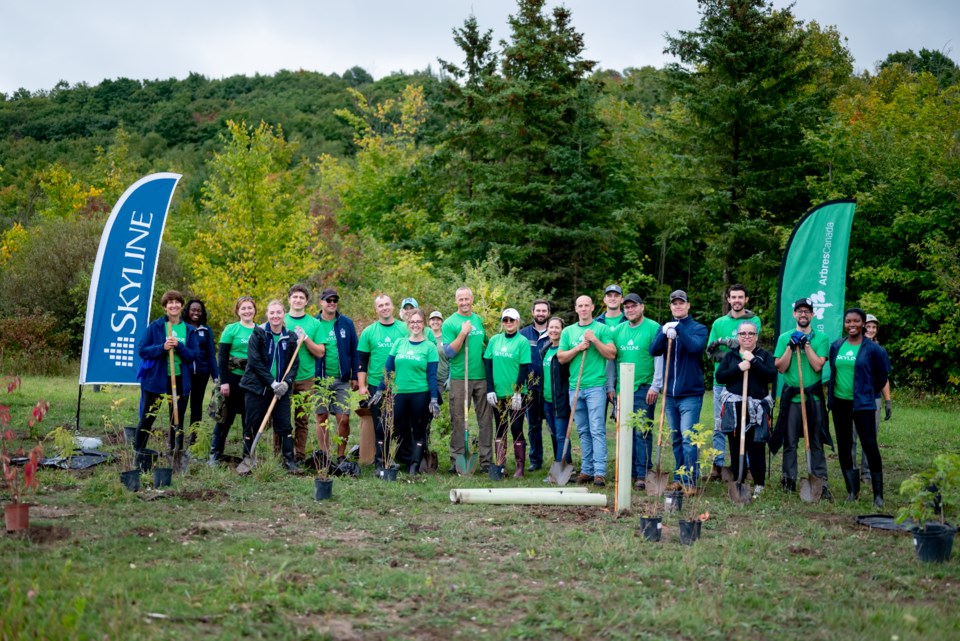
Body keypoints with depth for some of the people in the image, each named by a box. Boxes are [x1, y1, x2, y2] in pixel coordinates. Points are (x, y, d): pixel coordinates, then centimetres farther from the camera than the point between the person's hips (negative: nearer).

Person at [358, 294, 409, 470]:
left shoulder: (404, 329, 3)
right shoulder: (369, 331, 3)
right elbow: (361, 360, 4)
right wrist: (362, 385, -2)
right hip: (376, 386, 0)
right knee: (380, 426, 3)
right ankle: (380, 462, 9)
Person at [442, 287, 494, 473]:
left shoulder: (479, 320, 12)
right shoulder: (450, 323, -2)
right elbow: (449, 352, -10)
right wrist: (463, 333, -17)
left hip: (482, 377, 4)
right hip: (459, 379, -4)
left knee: (486, 419, 4)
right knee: (458, 420, 0)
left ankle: (486, 460, 10)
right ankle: (456, 461, 7)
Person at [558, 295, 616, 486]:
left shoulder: (602, 329, 3)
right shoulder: (568, 331, 14)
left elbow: (611, 354, -5)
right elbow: (561, 357, 9)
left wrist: (594, 340, -13)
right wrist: (578, 348, -6)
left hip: (595, 386, -4)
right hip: (575, 386, 4)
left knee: (597, 430, -8)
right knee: (583, 431, 9)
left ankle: (600, 472, -10)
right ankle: (587, 470, 14)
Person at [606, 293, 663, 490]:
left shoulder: (653, 328, -5)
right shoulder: (618, 330, 11)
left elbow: (660, 358, -9)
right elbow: (611, 359, 15)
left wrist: (655, 386, -13)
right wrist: (610, 387, 10)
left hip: (644, 389, -5)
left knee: (642, 432, -6)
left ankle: (643, 474, -2)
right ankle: (629, 471, 18)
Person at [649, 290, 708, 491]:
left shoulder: (698, 328, -1)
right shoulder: (664, 328, 10)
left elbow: (695, 347, -20)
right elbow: (653, 350, -6)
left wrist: (678, 328, -25)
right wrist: (664, 334, -22)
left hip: (690, 393, -5)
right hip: (670, 393, 5)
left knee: (688, 438, -10)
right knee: (676, 439, 12)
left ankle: (690, 481, -7)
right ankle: (679, 478, 20)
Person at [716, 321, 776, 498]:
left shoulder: (764, 355, 6)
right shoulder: (730, 355, 11)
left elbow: (772, 375, -10)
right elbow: (719, 376, 0)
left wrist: (753, 361, -15)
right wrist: (738, 368, -13)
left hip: (757, 409, -2)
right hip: (734, 408, 2)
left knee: (756, 446, -3)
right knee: (735, 447, 3)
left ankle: (759, 483, 10)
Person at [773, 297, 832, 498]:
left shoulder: (821, 338, 4)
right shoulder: (785, 338, 7)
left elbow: (818, 365, -8)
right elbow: (780, 367, 0)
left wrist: (806, 344, -11)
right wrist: (791, 347, -10)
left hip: (813, 396, -1)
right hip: (791, 396, 1)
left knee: (816, 441, 0)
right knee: (790, 441, 4)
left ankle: (821, 482, 2)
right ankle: (789, 480, 12)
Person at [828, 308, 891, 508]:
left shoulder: (871, 348, -6)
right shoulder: (836, 346, 5)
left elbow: (883, 373, 5)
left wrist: (871, 392, 11)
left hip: (863, 404, -4)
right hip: (839, 403, 5)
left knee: (870, 445, -8)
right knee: (844, 446, 8)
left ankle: (878, 494, 0)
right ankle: (852, 490, 18)